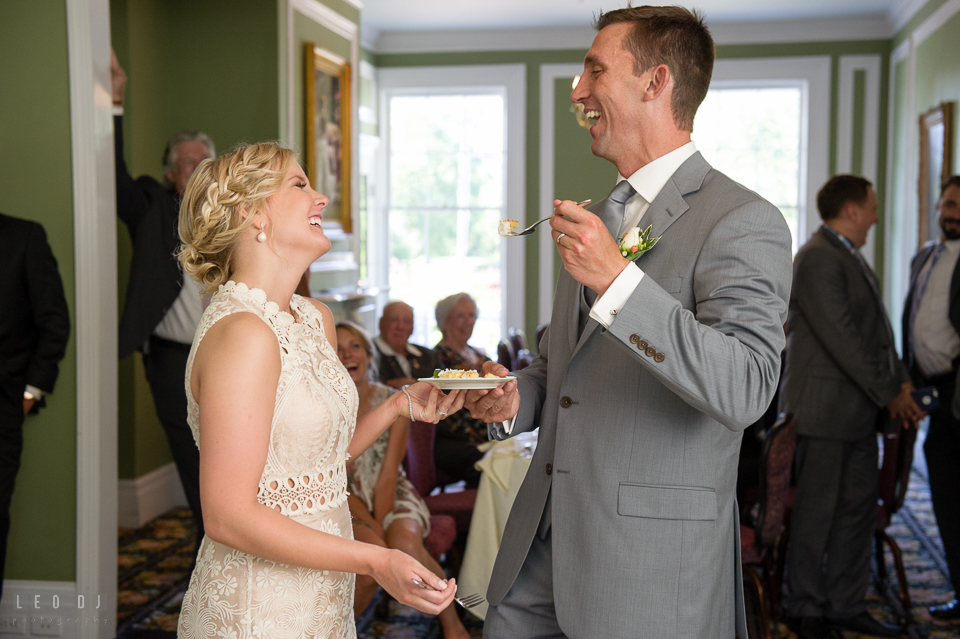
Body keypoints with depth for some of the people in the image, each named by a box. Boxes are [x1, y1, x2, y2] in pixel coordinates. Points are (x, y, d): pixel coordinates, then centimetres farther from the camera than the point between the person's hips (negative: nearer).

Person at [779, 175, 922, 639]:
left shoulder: (849, 257, 17)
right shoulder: (817, 258, -15)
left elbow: (875, 329, 18)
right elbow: (841, 338, -20)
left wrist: (901, 380, 5)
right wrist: (888, 393, -15)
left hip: (859, 408, 10)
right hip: (826, 405, -10)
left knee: (858, 505, 13)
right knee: (817, 511, 1)